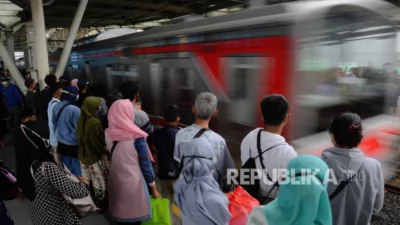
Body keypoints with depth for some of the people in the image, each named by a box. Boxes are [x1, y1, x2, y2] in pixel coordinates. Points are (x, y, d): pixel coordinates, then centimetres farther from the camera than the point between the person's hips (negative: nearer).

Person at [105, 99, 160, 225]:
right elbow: (145, 164, -12)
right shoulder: (136, 137, -18)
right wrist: (153, 188, -1)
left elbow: (112, 155, 9)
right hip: (133, 182, -4)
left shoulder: (108, 133, -6)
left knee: (120, 214, 21)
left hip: (115, 181, 5)